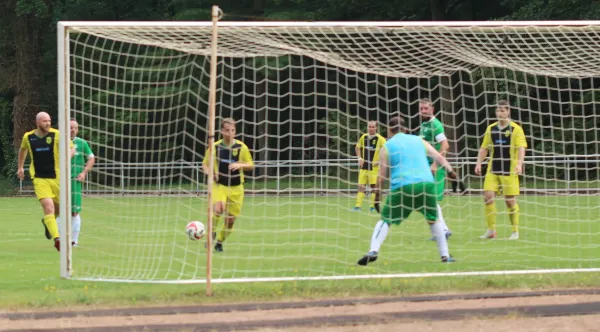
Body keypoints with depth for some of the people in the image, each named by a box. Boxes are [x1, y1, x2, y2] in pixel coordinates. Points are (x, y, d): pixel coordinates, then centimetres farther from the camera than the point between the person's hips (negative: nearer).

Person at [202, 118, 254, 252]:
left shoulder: (241, 147, -2)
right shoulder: (215, 147, -3)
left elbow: (251, 165, 5)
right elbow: (205, 165, 8)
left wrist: (240, 165, -16)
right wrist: (210, 172, -15)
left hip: (236, 187, 2)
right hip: (219, 185, -2)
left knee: (231, 219, 3)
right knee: (218, 208, -30)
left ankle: (220, 242, 24)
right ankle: (212, 234, -11)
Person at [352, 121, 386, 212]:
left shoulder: (380, 139, -10)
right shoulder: (363, 137, 5)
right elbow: (357, 147, 21)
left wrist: (379, 161, -16)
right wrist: (360, 158, 7)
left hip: (374, 167, -4)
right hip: (364, 167, 4)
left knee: (374, 187, -1)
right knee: (361, 186, 1)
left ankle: (373, 206, 7)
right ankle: (358, 206, 2)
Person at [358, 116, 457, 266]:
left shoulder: (387, 146, 13)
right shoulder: (418, 141, 22)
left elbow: (382, 176, 9)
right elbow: (439, 157, 14)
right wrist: (450, 170, 9)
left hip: (402, 186, -2)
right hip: (427, 183, 2)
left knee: (385, 220, 6)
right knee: (433, 219, 22)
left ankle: (373, 251, -15)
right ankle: (445, 255, 19)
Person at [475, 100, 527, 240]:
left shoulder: (515, 129, -3)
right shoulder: (491, 129, 9)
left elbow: (521, 148, -10)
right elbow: (484, 148, 14)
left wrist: (519, 164, -25)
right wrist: (479, 163, 2)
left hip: (509, 171, -4)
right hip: (493, 170, 4)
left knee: (510, 200, -1)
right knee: (488, 196, -8)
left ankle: (515, 232, 13)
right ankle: (491, 231, 1)